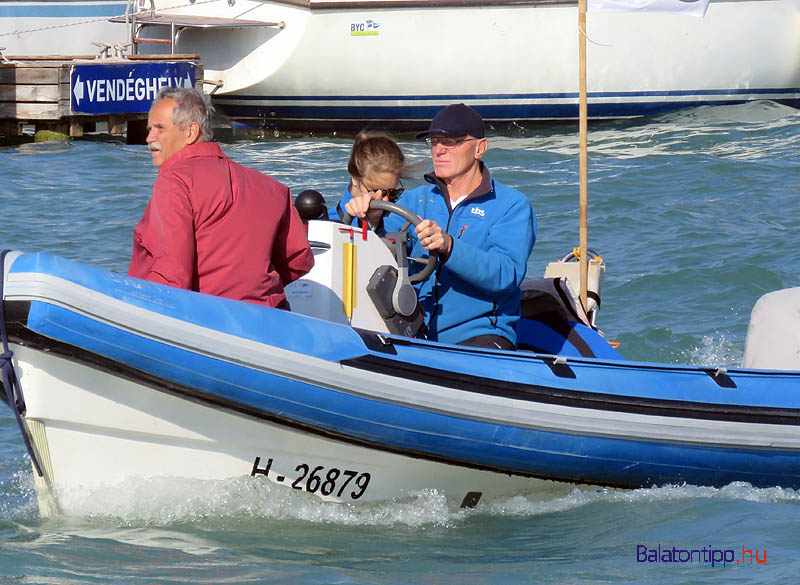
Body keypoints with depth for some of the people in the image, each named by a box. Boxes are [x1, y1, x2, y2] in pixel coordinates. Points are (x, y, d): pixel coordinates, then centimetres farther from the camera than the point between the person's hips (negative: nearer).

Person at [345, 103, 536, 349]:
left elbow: (505, 275, -13)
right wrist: (372, 220, -20)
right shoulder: (416, 200, 19)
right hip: (414, 334, 4)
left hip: (480, 334, -3)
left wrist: (448, 247, -28)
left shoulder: (512, 205, 4)